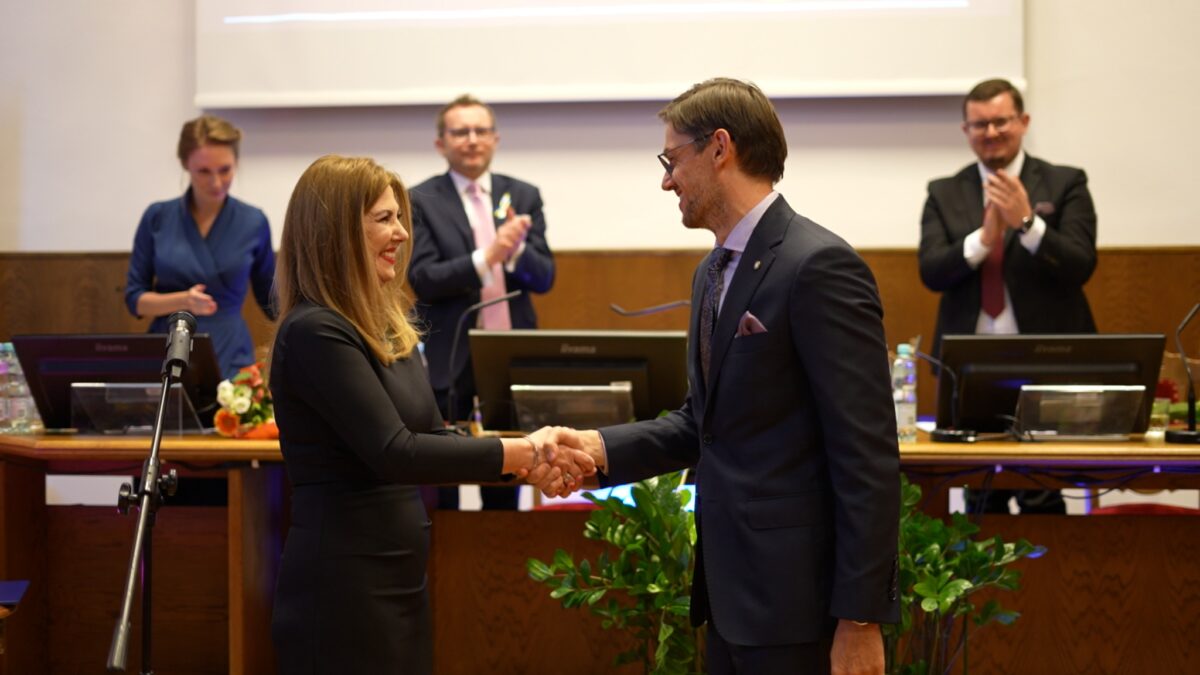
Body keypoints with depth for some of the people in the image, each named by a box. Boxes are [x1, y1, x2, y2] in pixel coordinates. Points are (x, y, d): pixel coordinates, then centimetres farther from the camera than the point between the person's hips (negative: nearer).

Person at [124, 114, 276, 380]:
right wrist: (183, 300, -15)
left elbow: (272, 301, 11)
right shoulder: (158, 218, 1)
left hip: (230, 360, 0)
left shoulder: (253, 222, 1)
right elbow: (134, 298, 2)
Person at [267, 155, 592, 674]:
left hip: (397, 580, 9)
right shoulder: (315, 333, -17)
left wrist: (530, 459, -5)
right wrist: (519, 452, -18)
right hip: (341, 587, -9)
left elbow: (432, 437, 11)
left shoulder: (384, 326, 11)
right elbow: (395, 453, -23)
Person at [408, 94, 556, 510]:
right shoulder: (421, 202, -2)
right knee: (442, 483, 1)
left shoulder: (524, 197, 8)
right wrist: (487, 257, -24)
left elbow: (544, 278, 3)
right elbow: (423, 279, -12)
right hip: (449, 360, -3)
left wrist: (517, 247, -18)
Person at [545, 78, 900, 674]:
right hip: (732, 589, 9)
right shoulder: (714, 272, 14)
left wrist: (859, 619, -21)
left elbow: (868, 454, -19)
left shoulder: (819, 266, -15)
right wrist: (600, 448, 1)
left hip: (795, 599, -9)